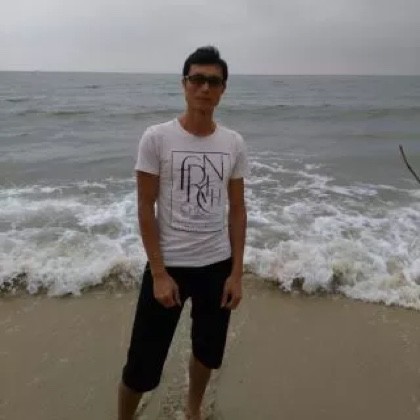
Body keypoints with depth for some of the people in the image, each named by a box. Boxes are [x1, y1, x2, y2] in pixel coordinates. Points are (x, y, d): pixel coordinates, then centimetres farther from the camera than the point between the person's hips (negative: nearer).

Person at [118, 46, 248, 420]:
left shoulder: (234, 144, 0)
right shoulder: (156, 138, -9)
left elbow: (237, 209, 4)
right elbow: (146, 208, -8)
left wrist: (237, 272, 0)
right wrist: (159, 273, -12)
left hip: (217, 265, 4)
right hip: (169, 264, -3)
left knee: (208, 352, 21)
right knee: (143, 364, 3)